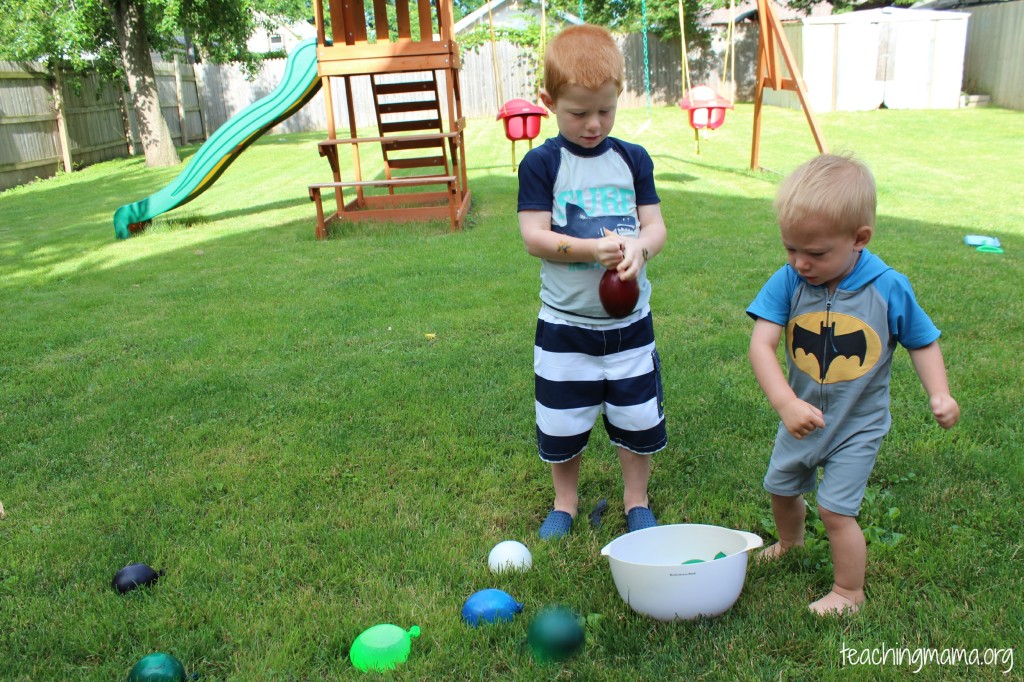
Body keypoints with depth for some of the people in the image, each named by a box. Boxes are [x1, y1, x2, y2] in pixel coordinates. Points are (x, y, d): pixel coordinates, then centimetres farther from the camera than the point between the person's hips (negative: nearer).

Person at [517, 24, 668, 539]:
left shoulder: (633, 159, 2)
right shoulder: (541, 164, -7)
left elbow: (656, 226, 0)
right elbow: (533, 236, -13)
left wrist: (639, 247, -23)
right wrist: (592, 249, -26)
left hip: (629, 322, 3)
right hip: (564, 326, -2)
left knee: (638, 418, 12)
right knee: (561, 423, 10)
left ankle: (636, 500, 34)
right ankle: (565, 502, 34)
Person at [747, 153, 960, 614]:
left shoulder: (889, 289, -19)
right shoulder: (788, 282, -19)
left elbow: (922, 342, -4)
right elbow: (761, 343, -26)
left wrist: (939, 395, -18)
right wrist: (785, 403, -38)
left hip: (857, 424, -3)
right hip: (802, 416, 4)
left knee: (835, 508, -3)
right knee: (781, 487, 22)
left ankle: (849, 592, 24)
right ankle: (789, 542, 56)